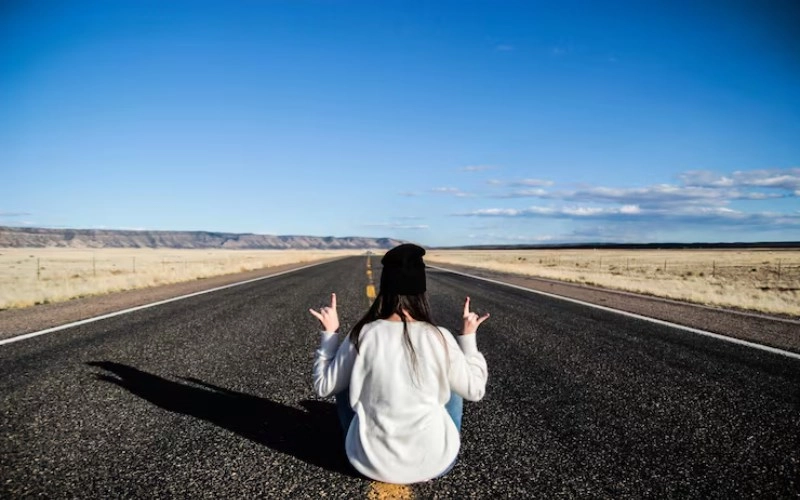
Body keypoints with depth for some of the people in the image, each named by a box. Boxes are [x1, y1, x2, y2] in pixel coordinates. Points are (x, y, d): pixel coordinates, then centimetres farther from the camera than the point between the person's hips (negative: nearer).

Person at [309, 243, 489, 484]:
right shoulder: (440, 339, -15)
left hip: (370, 463, 0)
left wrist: (329, 333, 8)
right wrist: (468, 336, 9)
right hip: (434, 463, 0)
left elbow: (324, 386, 1)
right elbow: (475, 390, 0)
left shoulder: (362, 336, -13)